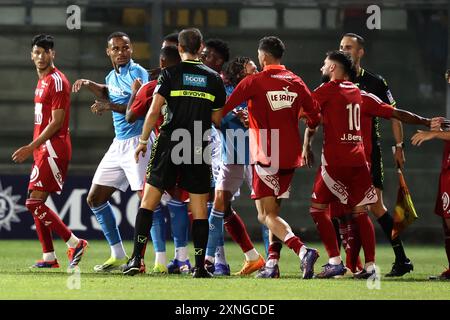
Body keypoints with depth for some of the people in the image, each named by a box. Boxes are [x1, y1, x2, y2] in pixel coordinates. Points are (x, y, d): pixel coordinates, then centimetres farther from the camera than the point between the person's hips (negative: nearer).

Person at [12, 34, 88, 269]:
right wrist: (34, 149, 20)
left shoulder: (57, 81, -12)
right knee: (36, 204, 8)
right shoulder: (42, 81, 18)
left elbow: (56, 122, -17)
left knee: (34, 203, -14)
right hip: (43, 150, 10)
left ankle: (75, 244, -9)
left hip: (53, 149, -10)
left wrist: (31, 147, -18)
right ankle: (49, 257, 12)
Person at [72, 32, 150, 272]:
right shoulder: (112, 76, 13)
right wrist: (89, 85, 20)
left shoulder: (137, 73, -11)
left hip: (137, 142, -9)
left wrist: (112, 106, -30)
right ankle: (118, 256, 19)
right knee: (95, 199, 12)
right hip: (118, 144, 9)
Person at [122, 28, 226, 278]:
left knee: (149, 201, 4)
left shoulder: (170, 74, -2)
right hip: (200, 149, 2)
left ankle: (137, 258, -3)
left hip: (170, 143, -2)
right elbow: (217, 120, 11)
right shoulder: (214, 78, 6)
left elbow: (154, 111, -8)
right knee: (199, 207, 5)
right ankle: (200, 266, 3)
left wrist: (143, 140, 2)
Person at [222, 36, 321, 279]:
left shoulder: (254, 82, -6)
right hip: (290, 157, 6)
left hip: (265, 157, -6)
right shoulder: (296, 82, 8)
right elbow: (314, 117, 10)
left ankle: (302, 250, -27)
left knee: (266, 215, -7)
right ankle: (272, 264, 12)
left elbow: (223, 109, -5)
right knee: (273, 211, 17)